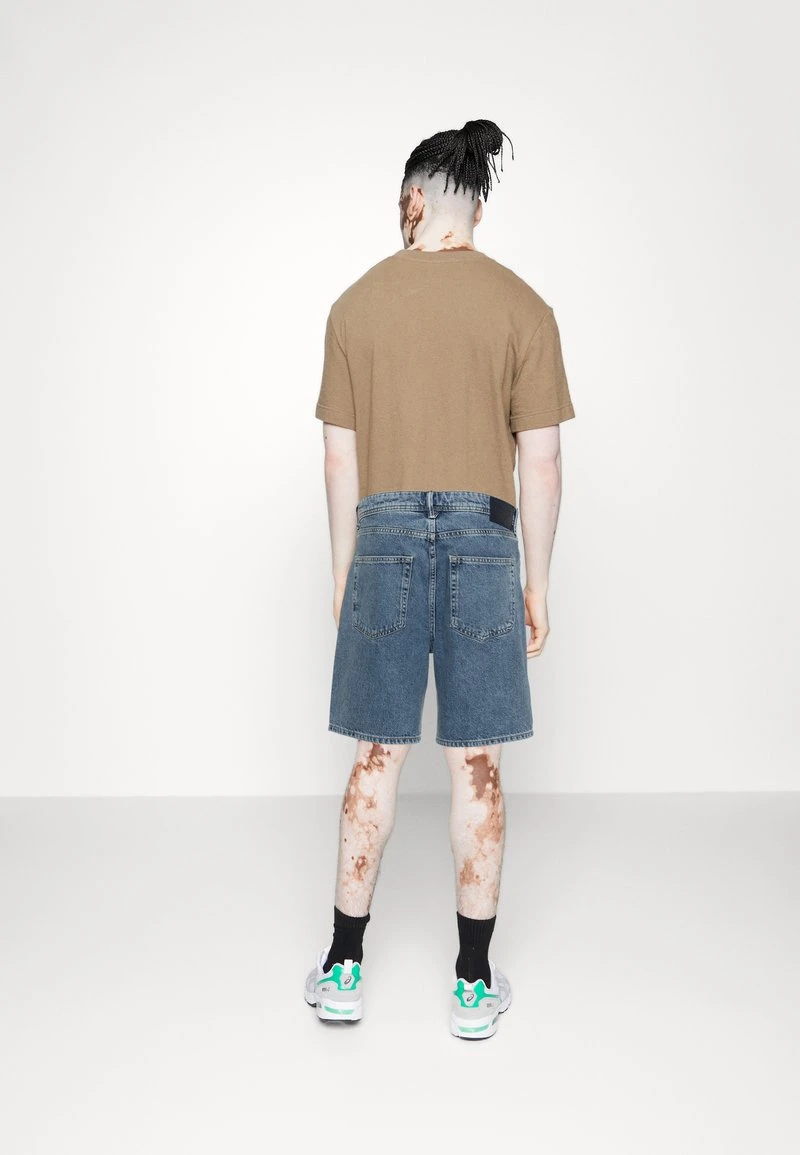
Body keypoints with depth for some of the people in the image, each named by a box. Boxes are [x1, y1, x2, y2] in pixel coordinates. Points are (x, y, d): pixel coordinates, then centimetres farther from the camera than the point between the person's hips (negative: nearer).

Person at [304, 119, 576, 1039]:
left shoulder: (357, 304, 4)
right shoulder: (523, 307, 1)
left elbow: (341, 455, 5)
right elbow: (540, 462, -1)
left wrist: (342, 572, 14)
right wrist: (537, 584, 7)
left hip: (385, 538, 1)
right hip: (482, 540, -1)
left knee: (375, 757, 11)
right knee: (476, 766, 6)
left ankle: (342, 968, 22)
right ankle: (474, 982, 19)